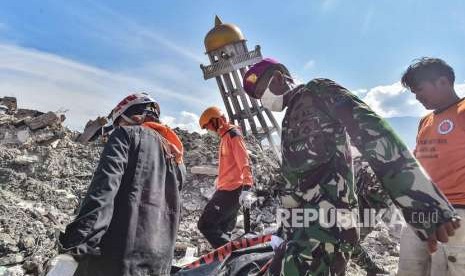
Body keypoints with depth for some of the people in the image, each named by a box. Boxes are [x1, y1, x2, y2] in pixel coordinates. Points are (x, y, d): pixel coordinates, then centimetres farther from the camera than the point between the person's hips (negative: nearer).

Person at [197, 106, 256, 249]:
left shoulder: (232, 134, -8)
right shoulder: (225, 137, 19)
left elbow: (244, 162, -19)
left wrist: (246, 188, -28)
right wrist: (218, 186, 26)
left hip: (230, 191, -10)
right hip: (226, 190, 10)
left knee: (205, 225, -8)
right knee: (222, 230, 12)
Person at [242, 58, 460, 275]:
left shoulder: (318, 92, 0)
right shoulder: (290, 120, 26)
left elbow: (371, 132, -17)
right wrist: (291, 240, 26)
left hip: (325, 219, -9)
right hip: (302, 223, 9)